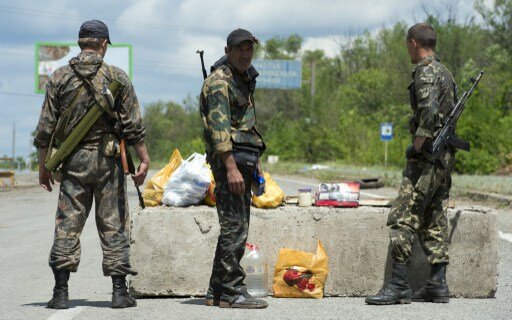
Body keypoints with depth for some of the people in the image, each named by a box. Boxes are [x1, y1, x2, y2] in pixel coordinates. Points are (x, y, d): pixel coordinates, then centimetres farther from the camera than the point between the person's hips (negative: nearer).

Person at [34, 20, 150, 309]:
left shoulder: (60, 77, 2)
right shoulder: (117, 77, -2)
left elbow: (46, 128, 2)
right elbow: (134, 125, -3)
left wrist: (44, 166, 8)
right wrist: (144, 160, 3)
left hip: (73, 161, 1)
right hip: (108, 160, -1)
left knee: (67, 225, 4)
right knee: (114, 225, 4)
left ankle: (61, 293, 1)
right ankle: (120, 292, 3)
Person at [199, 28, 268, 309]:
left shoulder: (243, 80, 20)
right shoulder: (219, 81, -11)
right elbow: (219, 127, -20)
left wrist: (255, 165, 24)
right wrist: (231, 168, -28)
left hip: (242, 160, 10)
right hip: (228, 159, -10)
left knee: (234, 228, 10)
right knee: (235, 228, -11)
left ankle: (216, 292, 14)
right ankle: (232, 292, -10)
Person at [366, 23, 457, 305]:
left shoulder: (425, 73, -12)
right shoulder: (445, 72, 18)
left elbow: (429, 114, -25)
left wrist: (415, 148, -17)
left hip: (427, 155, -10)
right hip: (445, 156, 10)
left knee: (402, 220, -10)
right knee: (434, 223, 10)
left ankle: (398, 285, -13)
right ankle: (437, 285, 10)